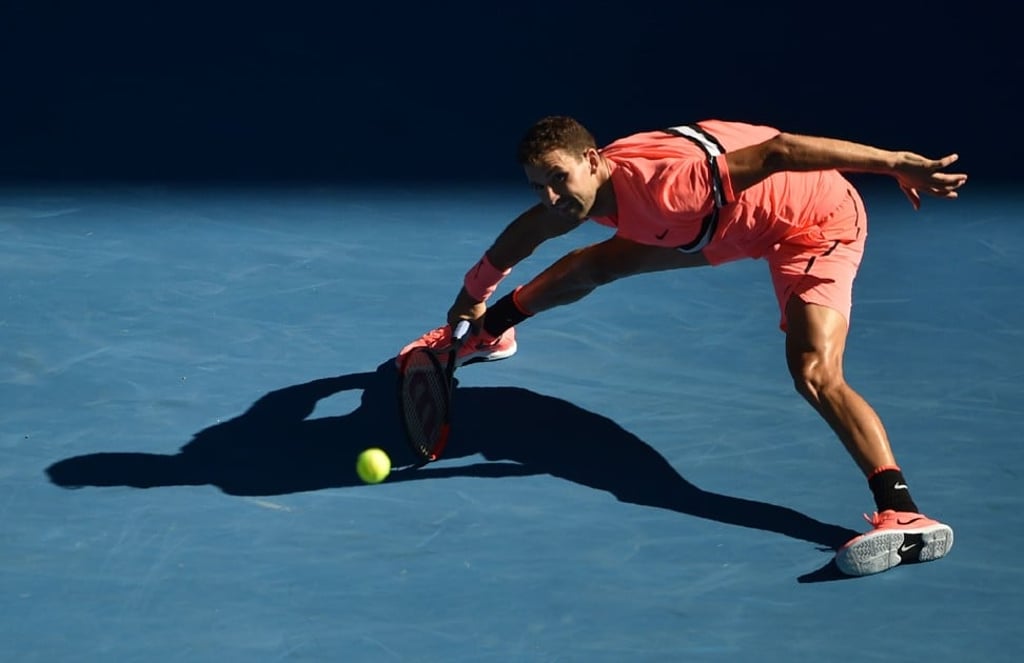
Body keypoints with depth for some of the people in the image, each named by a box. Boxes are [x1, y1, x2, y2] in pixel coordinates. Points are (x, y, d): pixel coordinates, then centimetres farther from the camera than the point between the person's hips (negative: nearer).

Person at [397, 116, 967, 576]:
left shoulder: (661, 181, -42)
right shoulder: (576, 191, -15)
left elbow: (777, 151, -45)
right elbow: (526, 233, 8)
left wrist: (896, 163, -50)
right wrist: (471, 300, 23)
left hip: (816, 223, -9)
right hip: (723, 223, 9)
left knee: (815, 375, -30)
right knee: (598, 263, 23)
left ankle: (904, 516, -36)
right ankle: (491, 331, 52)